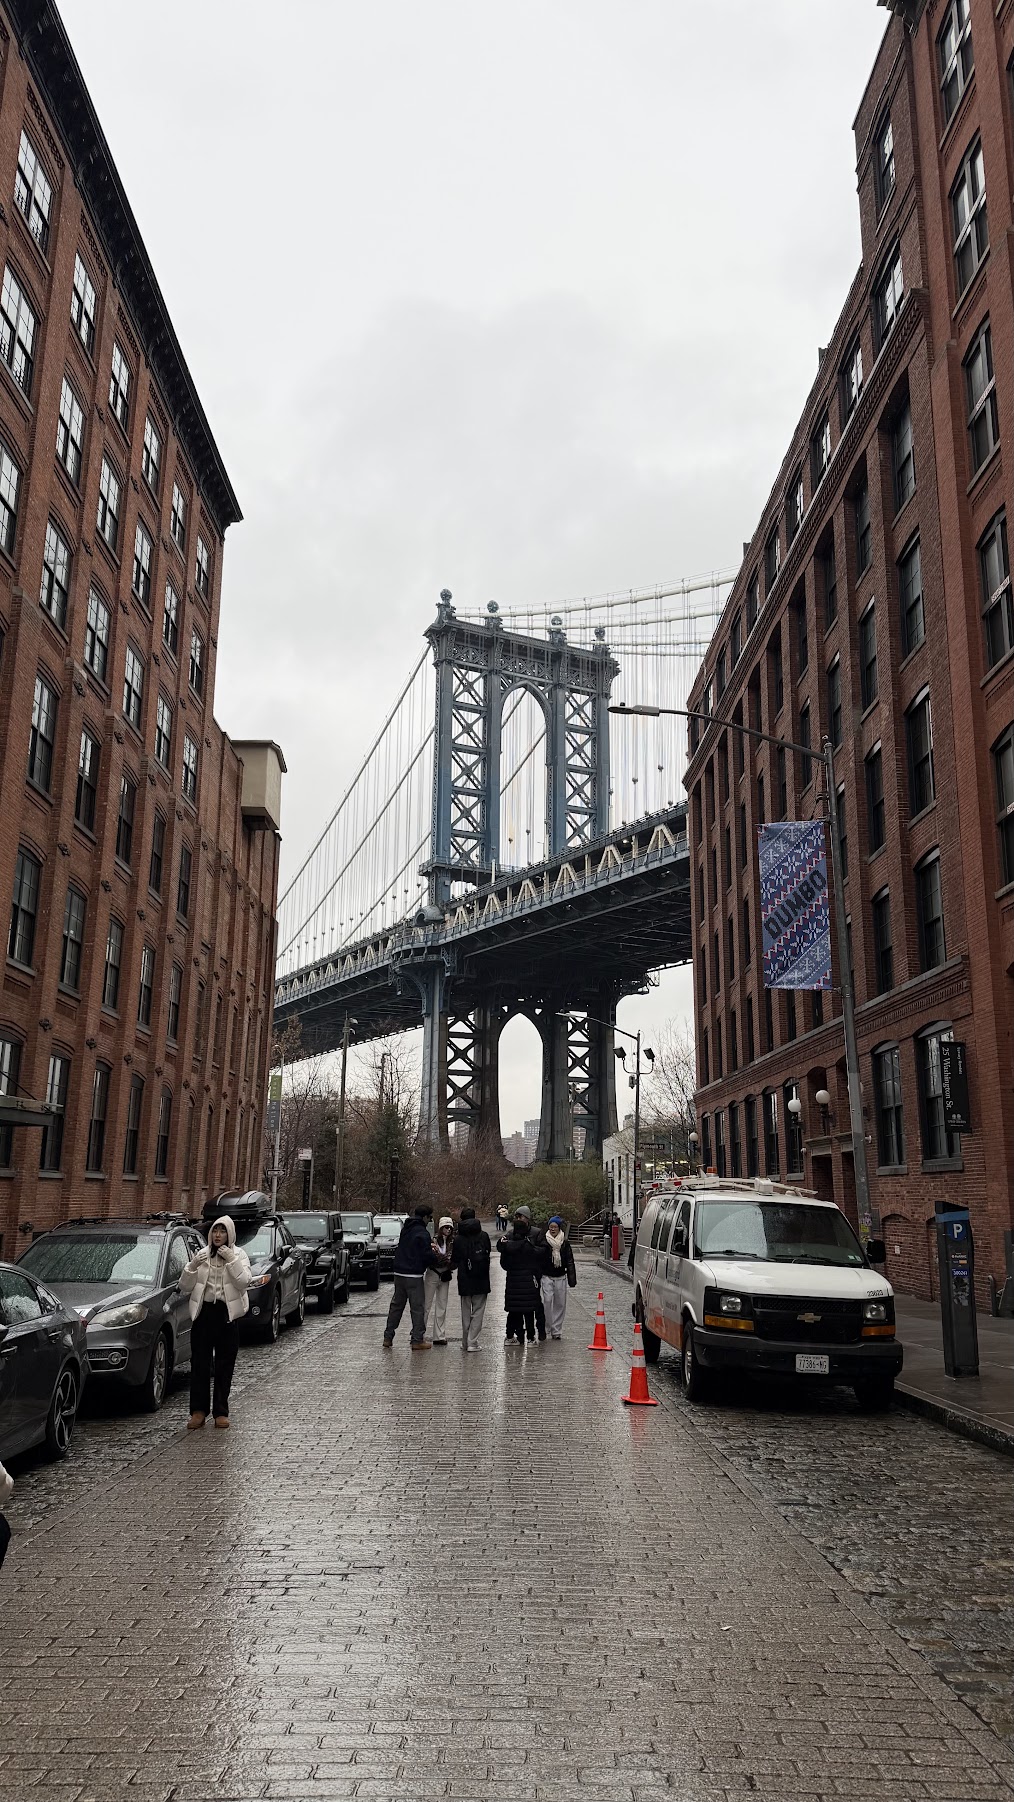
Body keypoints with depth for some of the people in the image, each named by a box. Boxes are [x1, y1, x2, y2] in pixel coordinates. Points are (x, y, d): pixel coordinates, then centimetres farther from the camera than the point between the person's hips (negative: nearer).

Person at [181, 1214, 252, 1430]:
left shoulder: (239, 1255, 4)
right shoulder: (201, 1254, 7)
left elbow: (243, 1282, -12)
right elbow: (185, 1287, 2)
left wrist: (231, 1260, -18)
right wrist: (193, 1265, -12)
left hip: (228, 1314, -1)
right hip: (203, 1312, 1)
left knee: (225, 1365, 3)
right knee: (199, 1363, -1)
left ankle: (221, 1412, 10)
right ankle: (198, 1411, 5)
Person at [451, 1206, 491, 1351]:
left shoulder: (458, 1239, -5)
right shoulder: (484, 1236, -4)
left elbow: (454, 1262, -1)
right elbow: (489, 1252, 7)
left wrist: (451, 1265, 21)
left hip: (464, 1281, 1)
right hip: (481, 1280, 0)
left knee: (465, 1313, 12)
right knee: (477, 1312, 4)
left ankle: (465, 1342, 16)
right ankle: (472, 1342, -4)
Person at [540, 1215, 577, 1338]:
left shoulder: (565, 1243, 3)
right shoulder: (544, 1242, -2)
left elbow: (570, 1262, 5)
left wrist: (572, 1279, 0)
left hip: (561, 1277, 2)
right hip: (547, 1276, -2)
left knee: (560, 1303, 4)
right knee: (547, 1301, -14)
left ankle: (557, 1329, 15)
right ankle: (551, 1327, -5)